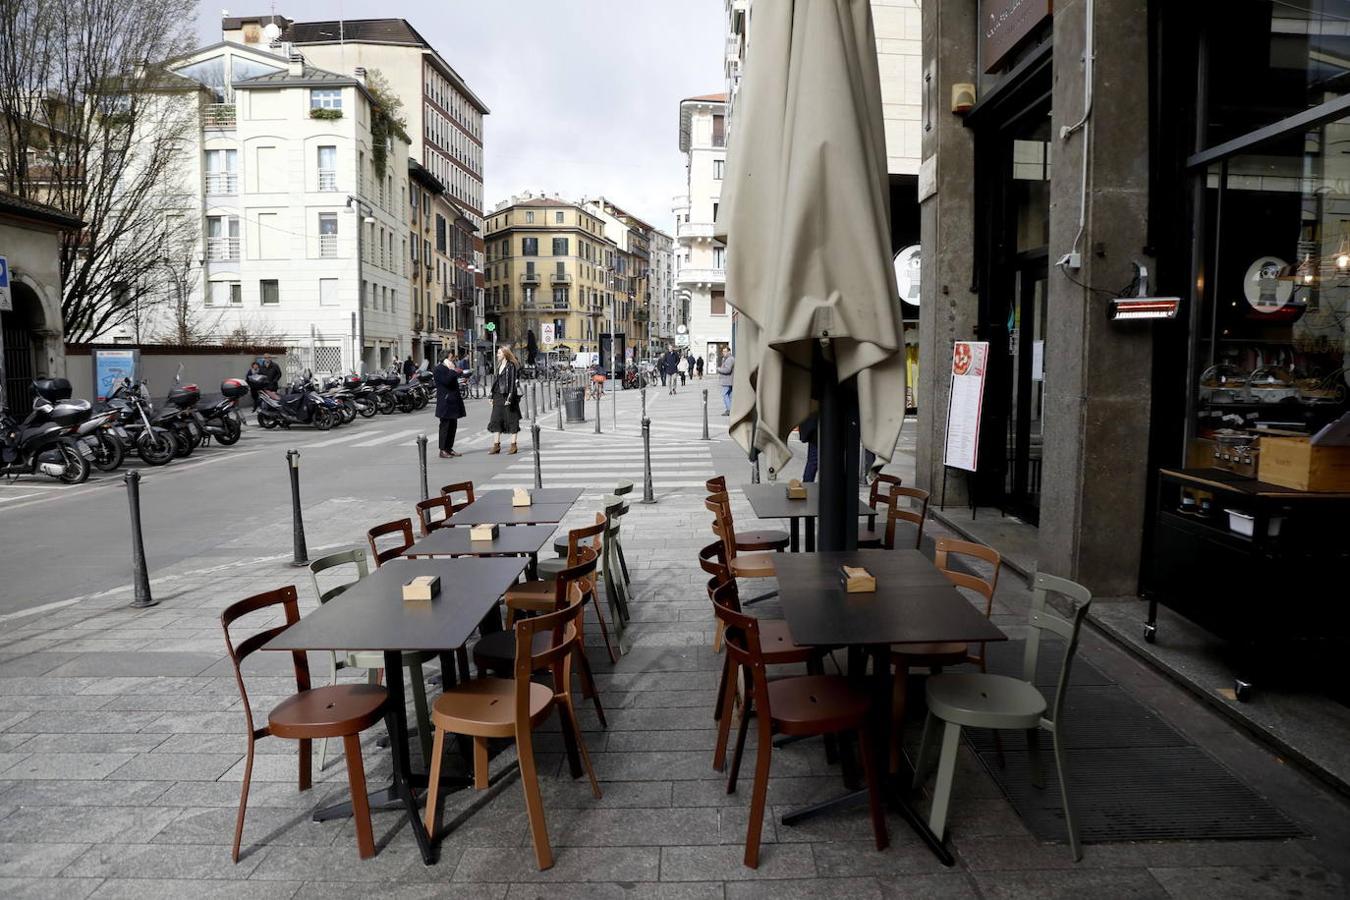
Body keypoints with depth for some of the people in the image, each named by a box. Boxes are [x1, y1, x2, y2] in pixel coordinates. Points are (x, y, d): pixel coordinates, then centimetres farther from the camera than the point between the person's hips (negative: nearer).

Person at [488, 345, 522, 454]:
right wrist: (493, 396, 15)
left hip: (508, 396, -8)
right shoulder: (499, 366, 15)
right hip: (499, 396, 8)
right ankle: (496, 445, 7)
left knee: (511, 420, 0)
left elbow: (513, 383, -14)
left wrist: (510, 397, -20)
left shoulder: (511, 366, -9)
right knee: (496, 420, 4)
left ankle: (513, 445, 6)